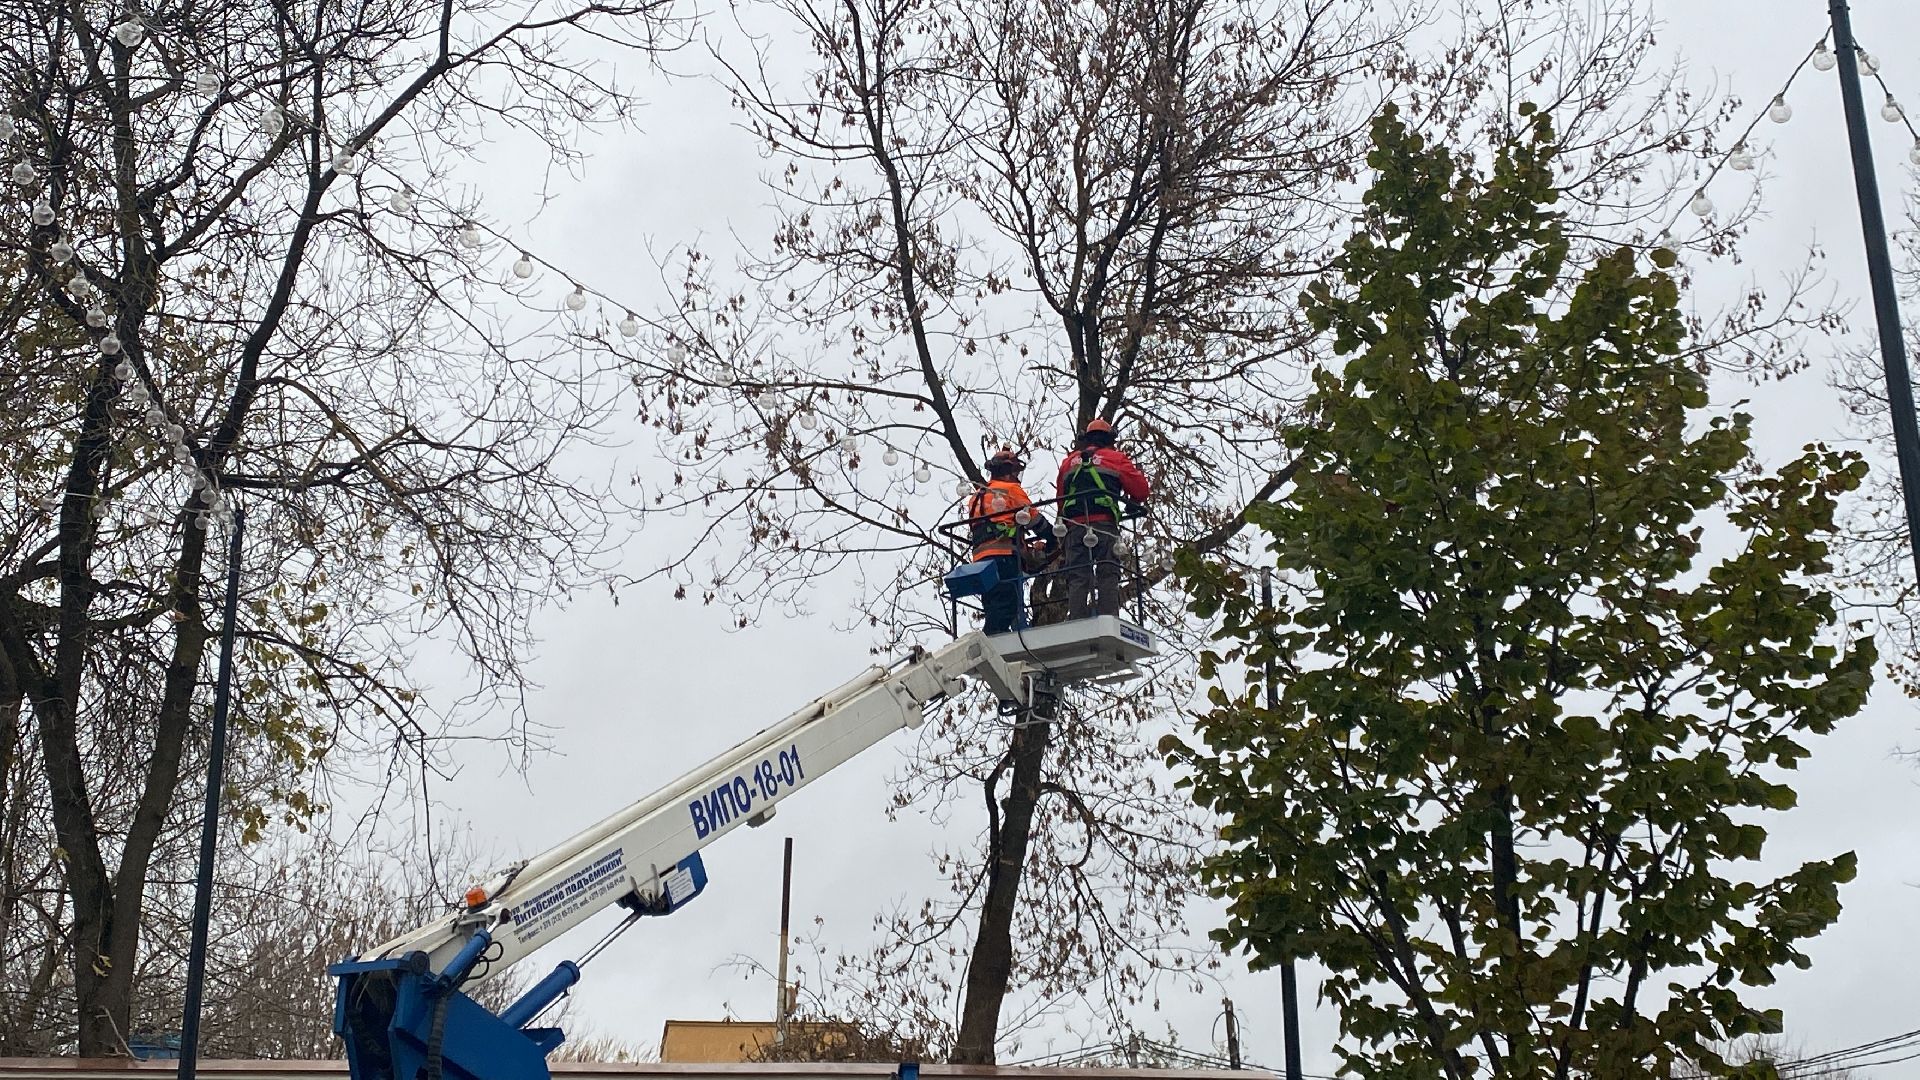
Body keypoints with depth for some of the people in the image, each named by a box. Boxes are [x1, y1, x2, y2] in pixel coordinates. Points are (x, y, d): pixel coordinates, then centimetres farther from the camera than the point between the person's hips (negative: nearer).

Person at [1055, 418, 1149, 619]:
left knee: (1077, 577, -2)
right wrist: (1132, 503, 28)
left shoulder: (1069, 462, 22)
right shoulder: (1116, 459, 10)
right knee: (1108, 574, -7)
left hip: (1074, 525, 3)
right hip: (1105, 524, -3)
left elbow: (1061, 498, 22)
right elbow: (1140, 490, 9)